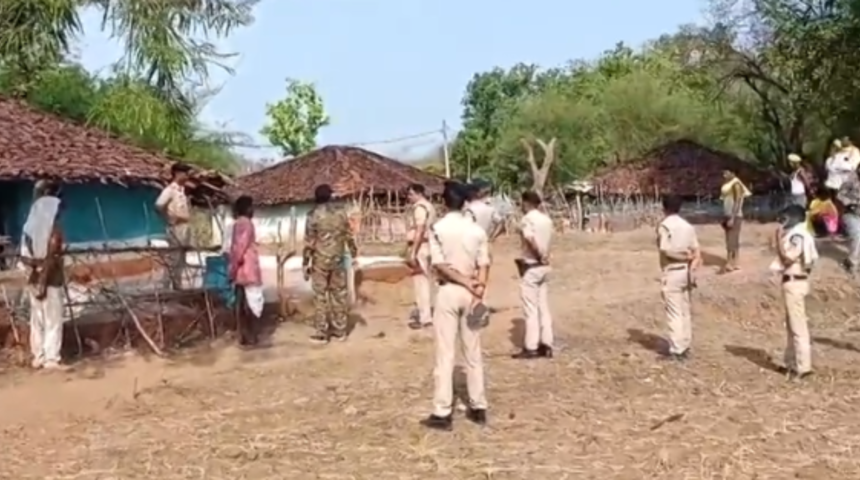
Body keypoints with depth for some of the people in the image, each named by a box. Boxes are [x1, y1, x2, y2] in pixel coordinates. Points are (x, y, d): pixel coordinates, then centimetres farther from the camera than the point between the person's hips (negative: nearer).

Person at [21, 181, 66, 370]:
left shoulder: (31, 226, 7)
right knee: (52, 320, -2)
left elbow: (25, 257, 6)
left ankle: (38, 357, 17)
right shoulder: (54, 228, -13)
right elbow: (51, 258, -19)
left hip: (34, 278, 7)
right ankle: (51, 359, -1)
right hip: (50, 280, -7)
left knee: (37, 319, 12)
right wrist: (43, 282, -18)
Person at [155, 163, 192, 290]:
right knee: (173, 261, -9)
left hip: (185, 229, 8)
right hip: (175, 230, -8)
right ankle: (166, 288, -6)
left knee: (180, 262, 10)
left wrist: (188, 217, 7)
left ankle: (177, 288, 15)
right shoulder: (170, 190, -11)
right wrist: (170, 218, -15)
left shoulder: (183, 190, 15)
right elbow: (158, 205, -24)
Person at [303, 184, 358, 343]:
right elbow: (349, 236, 8)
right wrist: (353, 252, 21)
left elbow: (309, 242, -10)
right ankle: (340, 331, 16)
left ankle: (322, 333, 4)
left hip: (320, 261, -4)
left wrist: (305, 263, -4)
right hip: (338, 260, 4)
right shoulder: (341, 213, 2)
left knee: (320, 296, 2)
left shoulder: (313, 216, -10)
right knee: (340, 294, 10)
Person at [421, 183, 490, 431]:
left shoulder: (438, 228, -7)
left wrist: (468, 284, -11)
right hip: (471, 294, 4)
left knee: (445, 354, -1)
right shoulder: (477, 229, 4)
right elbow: (484, 266, -2)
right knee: (473, 353, 12)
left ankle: (442, 413, 1)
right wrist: (478, 291, -8)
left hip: (449, 291, -4)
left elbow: (440, 266, -14)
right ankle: (478, 408, 19)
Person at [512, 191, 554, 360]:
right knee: (543, 307, 12)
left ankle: (531, 347, 0)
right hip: (544, 266, 7)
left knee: (530, 309, -3)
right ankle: (546, 345, 14)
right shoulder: (547, 219, 10)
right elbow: (546, 241, 6)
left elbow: (531, 240, -27)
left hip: (531, 267, -7)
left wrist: (540, 257, -16)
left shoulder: (527, 219, -13)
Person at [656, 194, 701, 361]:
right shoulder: (688, 226, 9)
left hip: (672, 272, -7)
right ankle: (685, 347, 20)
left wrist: (684, 255, -8)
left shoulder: (664, 225, -10)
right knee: (685, 311, 14)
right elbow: (696, 252, 4)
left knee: (674, 313, -3)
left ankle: (676, 350, -2)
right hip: (686, 272, 7)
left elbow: (666, 250, -19)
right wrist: (692, 269, -2)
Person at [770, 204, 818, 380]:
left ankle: (803, 367, -6)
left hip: (794, 282, -11)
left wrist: (779, 238, -17)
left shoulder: (797, 235, -17)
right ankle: (792, 363, 24)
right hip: (795, 281, 11)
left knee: (798, 326, -8)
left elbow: (788, 257, -23)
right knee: (792, 325, 16)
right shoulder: (798, 234, 15)